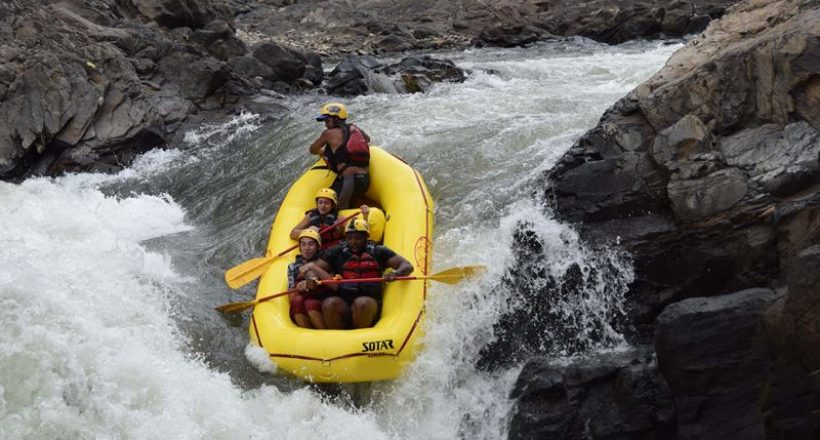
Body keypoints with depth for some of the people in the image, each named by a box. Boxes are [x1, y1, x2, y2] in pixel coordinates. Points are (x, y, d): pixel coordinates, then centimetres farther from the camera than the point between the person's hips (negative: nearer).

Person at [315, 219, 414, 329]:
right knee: (329, 304, -29)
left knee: (362, 303, -33)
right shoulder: (336, 253, 12)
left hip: (370, 303, -1)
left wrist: (395, 273, -20)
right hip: (342, 304, 1)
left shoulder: (378, 252, 9)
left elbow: (407, 266, 4)